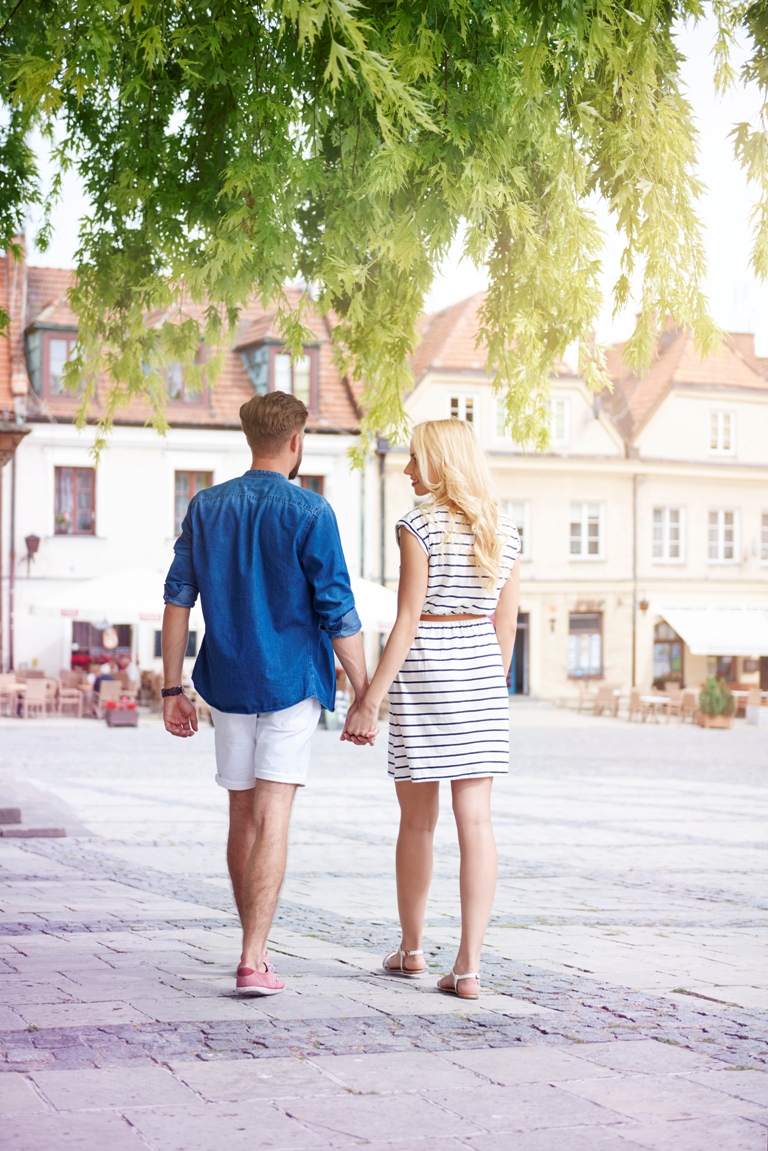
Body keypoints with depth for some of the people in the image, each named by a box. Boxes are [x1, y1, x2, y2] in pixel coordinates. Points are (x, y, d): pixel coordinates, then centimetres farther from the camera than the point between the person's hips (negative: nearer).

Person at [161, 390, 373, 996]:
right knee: (272, 821, -6)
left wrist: (173, 688, 8)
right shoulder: (309, 513, -8)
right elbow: (338, 612, -10)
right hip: (292, 681, -4)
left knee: (243, 819, 15)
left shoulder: (207, 507, 5)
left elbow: (178, 598, 4)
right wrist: (364, 694, -3)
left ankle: (257, 947, 27)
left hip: (229, 683, 4)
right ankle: (253, 962, -13)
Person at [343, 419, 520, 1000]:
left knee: (418, 820, 11)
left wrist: (370, 701, -13)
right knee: (475, 819, 0)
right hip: (481, 669, 4)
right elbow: (507, 624, 10)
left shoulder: (420, 527, -10)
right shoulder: (504, 531, 7)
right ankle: (469, 964, -6)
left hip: (423, 670, -4)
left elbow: (407, 623, -15)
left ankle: (412, 947, 28)